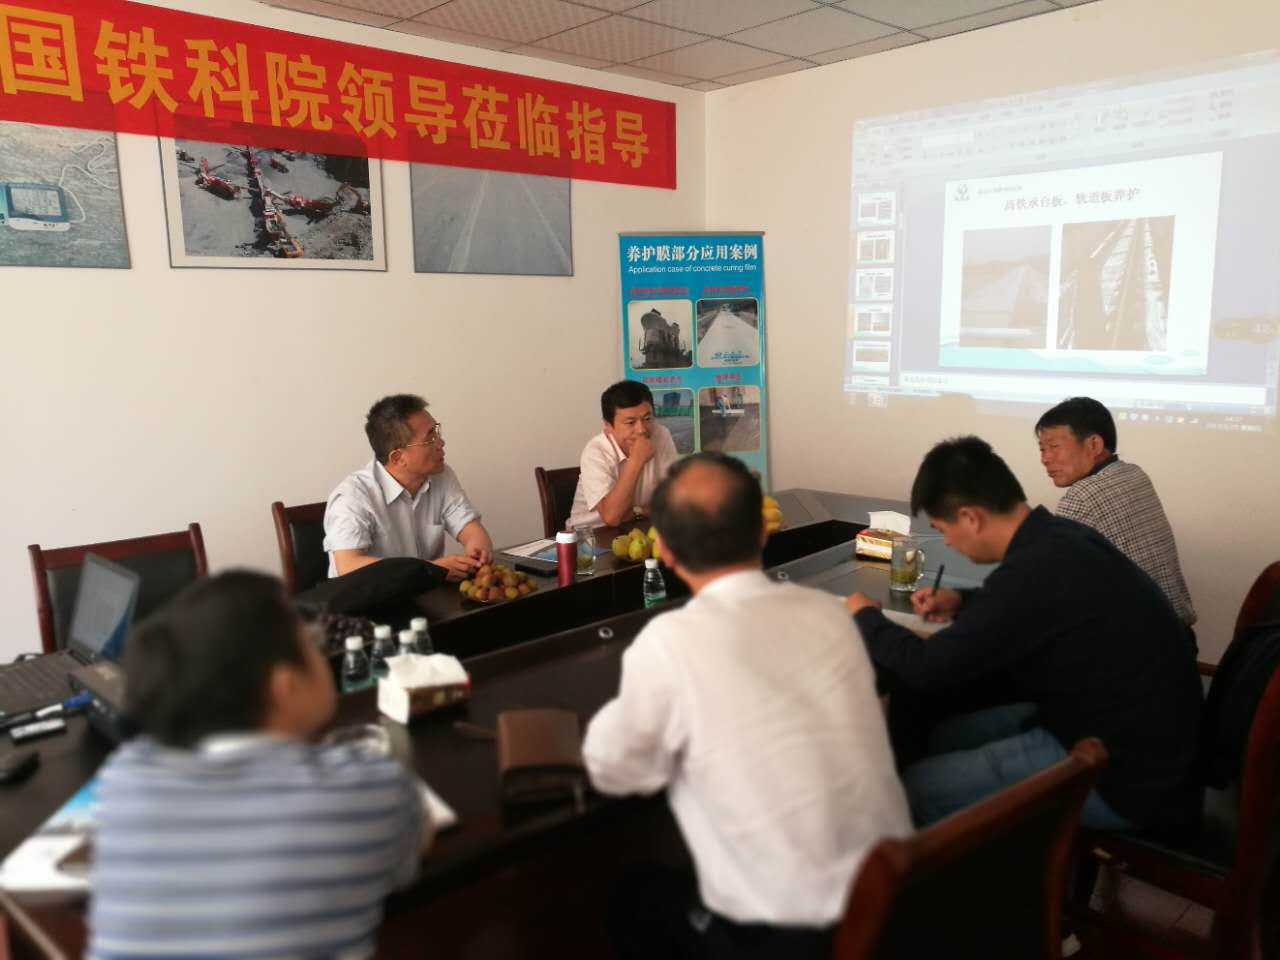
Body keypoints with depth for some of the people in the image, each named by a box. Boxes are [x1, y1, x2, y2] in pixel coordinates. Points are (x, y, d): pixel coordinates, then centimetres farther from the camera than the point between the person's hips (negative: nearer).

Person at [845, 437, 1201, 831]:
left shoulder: (1035, 570, -28)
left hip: (1123, 775, -9)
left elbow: (924, 668, -22)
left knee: (916, 788, -9)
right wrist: (962, 601, 10)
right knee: (944, 738, 15)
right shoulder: (1060, 536, -1)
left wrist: (865, 616, -4)